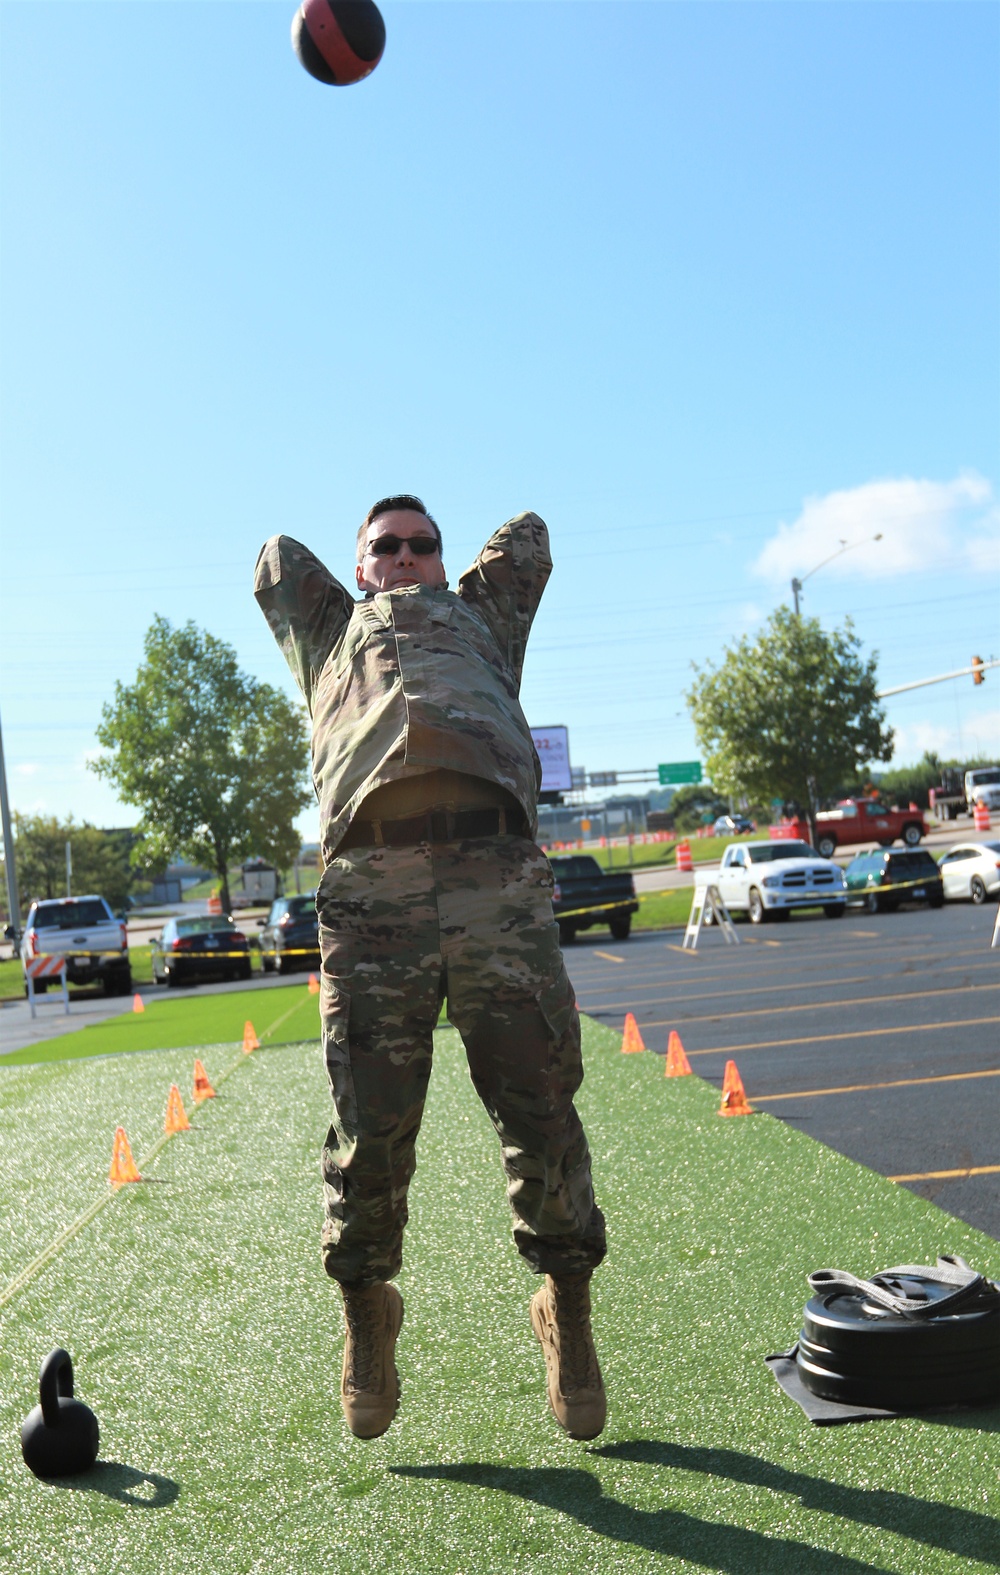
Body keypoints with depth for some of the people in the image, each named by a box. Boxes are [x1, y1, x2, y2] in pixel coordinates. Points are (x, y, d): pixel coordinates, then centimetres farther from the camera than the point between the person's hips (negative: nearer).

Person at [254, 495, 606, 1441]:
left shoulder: (480, 620, 35)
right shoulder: (329, 636, 34)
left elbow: (527, 534, 46)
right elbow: (277, 556, 46)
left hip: (498, 875, 0)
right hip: (371, 887, 0)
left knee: (541, 1116, -3)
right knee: (369, 1130, -1)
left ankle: (567, 1309, 15)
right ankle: (365, 1311, 21)